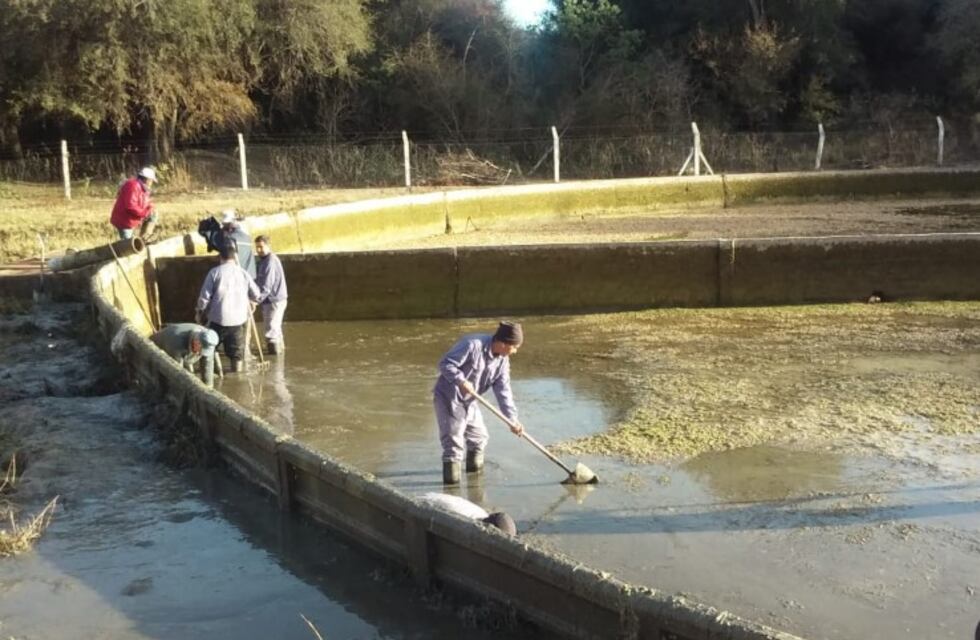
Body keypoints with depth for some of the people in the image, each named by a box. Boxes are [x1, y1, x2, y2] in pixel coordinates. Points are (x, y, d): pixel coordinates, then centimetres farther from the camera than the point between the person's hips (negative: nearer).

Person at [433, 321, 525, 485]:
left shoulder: (502, 361, -2)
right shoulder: (472, 345, -25)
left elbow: (503, 391, -4)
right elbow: (446, 364, -24)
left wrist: (512, 419, -12)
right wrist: (461, 381, -37)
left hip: (469, 401, 8)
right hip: (448, 398, -8)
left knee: (479, 436, 16)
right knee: (453, 440, -10)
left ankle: (475, 466, 37)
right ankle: (451, 477, -3)